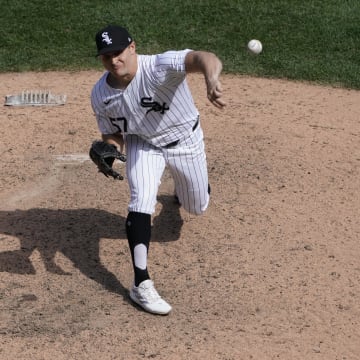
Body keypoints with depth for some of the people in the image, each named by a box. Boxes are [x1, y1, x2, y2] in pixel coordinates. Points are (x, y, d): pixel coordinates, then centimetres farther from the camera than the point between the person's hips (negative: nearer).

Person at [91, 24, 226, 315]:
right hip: (143, 144, 1)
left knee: (197, 207, 16)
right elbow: (113, 135, -4)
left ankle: (181, 186, 56)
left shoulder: (160, 67, -37)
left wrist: (212, 80, -80)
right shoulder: (100, 95, -20)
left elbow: (203, 58, -56)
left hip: (186, 141, -1)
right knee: (141, 203, -22)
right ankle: (141, 285, -15)